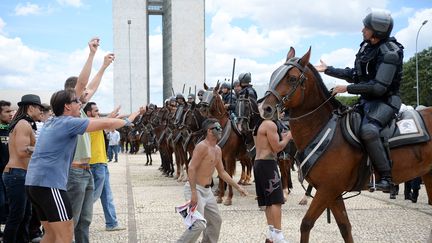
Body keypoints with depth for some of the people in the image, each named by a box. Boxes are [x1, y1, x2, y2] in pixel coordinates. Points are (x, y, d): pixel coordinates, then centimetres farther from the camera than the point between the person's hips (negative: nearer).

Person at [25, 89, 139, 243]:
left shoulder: (50, 123, 16)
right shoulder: (69, 122, -10)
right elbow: (106, 124, -9)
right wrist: (127, 121, 7)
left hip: (34, 182, 10)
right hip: (49, 184, -10)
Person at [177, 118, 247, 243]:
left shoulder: (217, 150, 12)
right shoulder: (202, 146, -17)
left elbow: (222, 172, 20)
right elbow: (191, 168, -23)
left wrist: (238, 187, 18)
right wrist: (194, 193, -28)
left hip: (207, 190, 10)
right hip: (195, 189, -9)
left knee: (216, 221, 15)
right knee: (198, 225, -16)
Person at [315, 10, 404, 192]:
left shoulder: (390, 53, -19)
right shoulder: (366, 47, 8)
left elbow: (379, 87, -25)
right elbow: (355, 75, 20)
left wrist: (348, 88, -23)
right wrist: (328, 70, 19)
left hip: (384, 101, -10)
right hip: (367, 100, 10)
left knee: (368, 131, -35)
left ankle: (386, 177, -29)